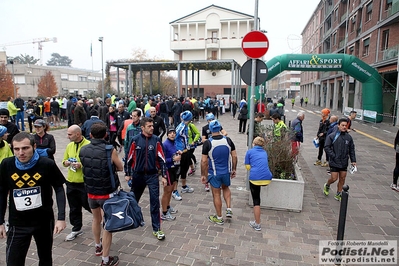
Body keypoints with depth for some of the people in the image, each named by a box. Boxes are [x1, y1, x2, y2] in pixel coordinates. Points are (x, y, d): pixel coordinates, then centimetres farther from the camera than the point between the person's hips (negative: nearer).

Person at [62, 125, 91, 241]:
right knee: (74, 208, 16)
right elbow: (64, 161, 19)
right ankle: (76, 229, 34)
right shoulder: (69, 146, 7)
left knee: (88, 205, 5)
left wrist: (81, 165, -25)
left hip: (85, 183, -6)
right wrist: (66, 163, -3)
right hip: (71, 182, 6)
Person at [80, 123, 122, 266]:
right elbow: (120, 168, -5)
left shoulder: (83, 150, -7)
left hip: (90, 192, 5)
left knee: (96, 219, 27)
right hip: (107, 193, -5)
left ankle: (98, 247, 48)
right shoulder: (110, 150, -20)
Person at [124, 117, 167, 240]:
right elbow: (129, 157, 1)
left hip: (152, 175, -1)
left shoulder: (156, 140, -5)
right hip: (138, 175, 1)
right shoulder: (135, 140, -6)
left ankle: (156, 229, 10)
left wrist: (164, 176, -4)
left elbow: (161, 158, -3)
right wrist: (127, 174, 4)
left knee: (155, 202, -2)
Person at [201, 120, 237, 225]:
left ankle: (219, 218, 24)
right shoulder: (228, 140, -8)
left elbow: (204, 161, -15)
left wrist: (203, 175, -4)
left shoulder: (207, 143, -17)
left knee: (216, 194, 11)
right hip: (226, 171, 3)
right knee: (226, 188, 30)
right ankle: (229, 209, 19)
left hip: (214, 173, -3)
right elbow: (234, 156, -3)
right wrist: (234, 169, 10)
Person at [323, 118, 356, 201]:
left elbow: (352, 149, 12)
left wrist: (353, 161, 6)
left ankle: (338, 194, 24)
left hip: (344, 163, 4)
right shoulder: (332, 136, -8)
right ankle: (327, 186, 30)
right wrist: (333, 156, -15)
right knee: (334, 178, -2)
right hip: (334, 162, -4)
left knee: (342, 179, 9)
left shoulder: (349, 137, 5)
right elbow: (326, 147, -10)